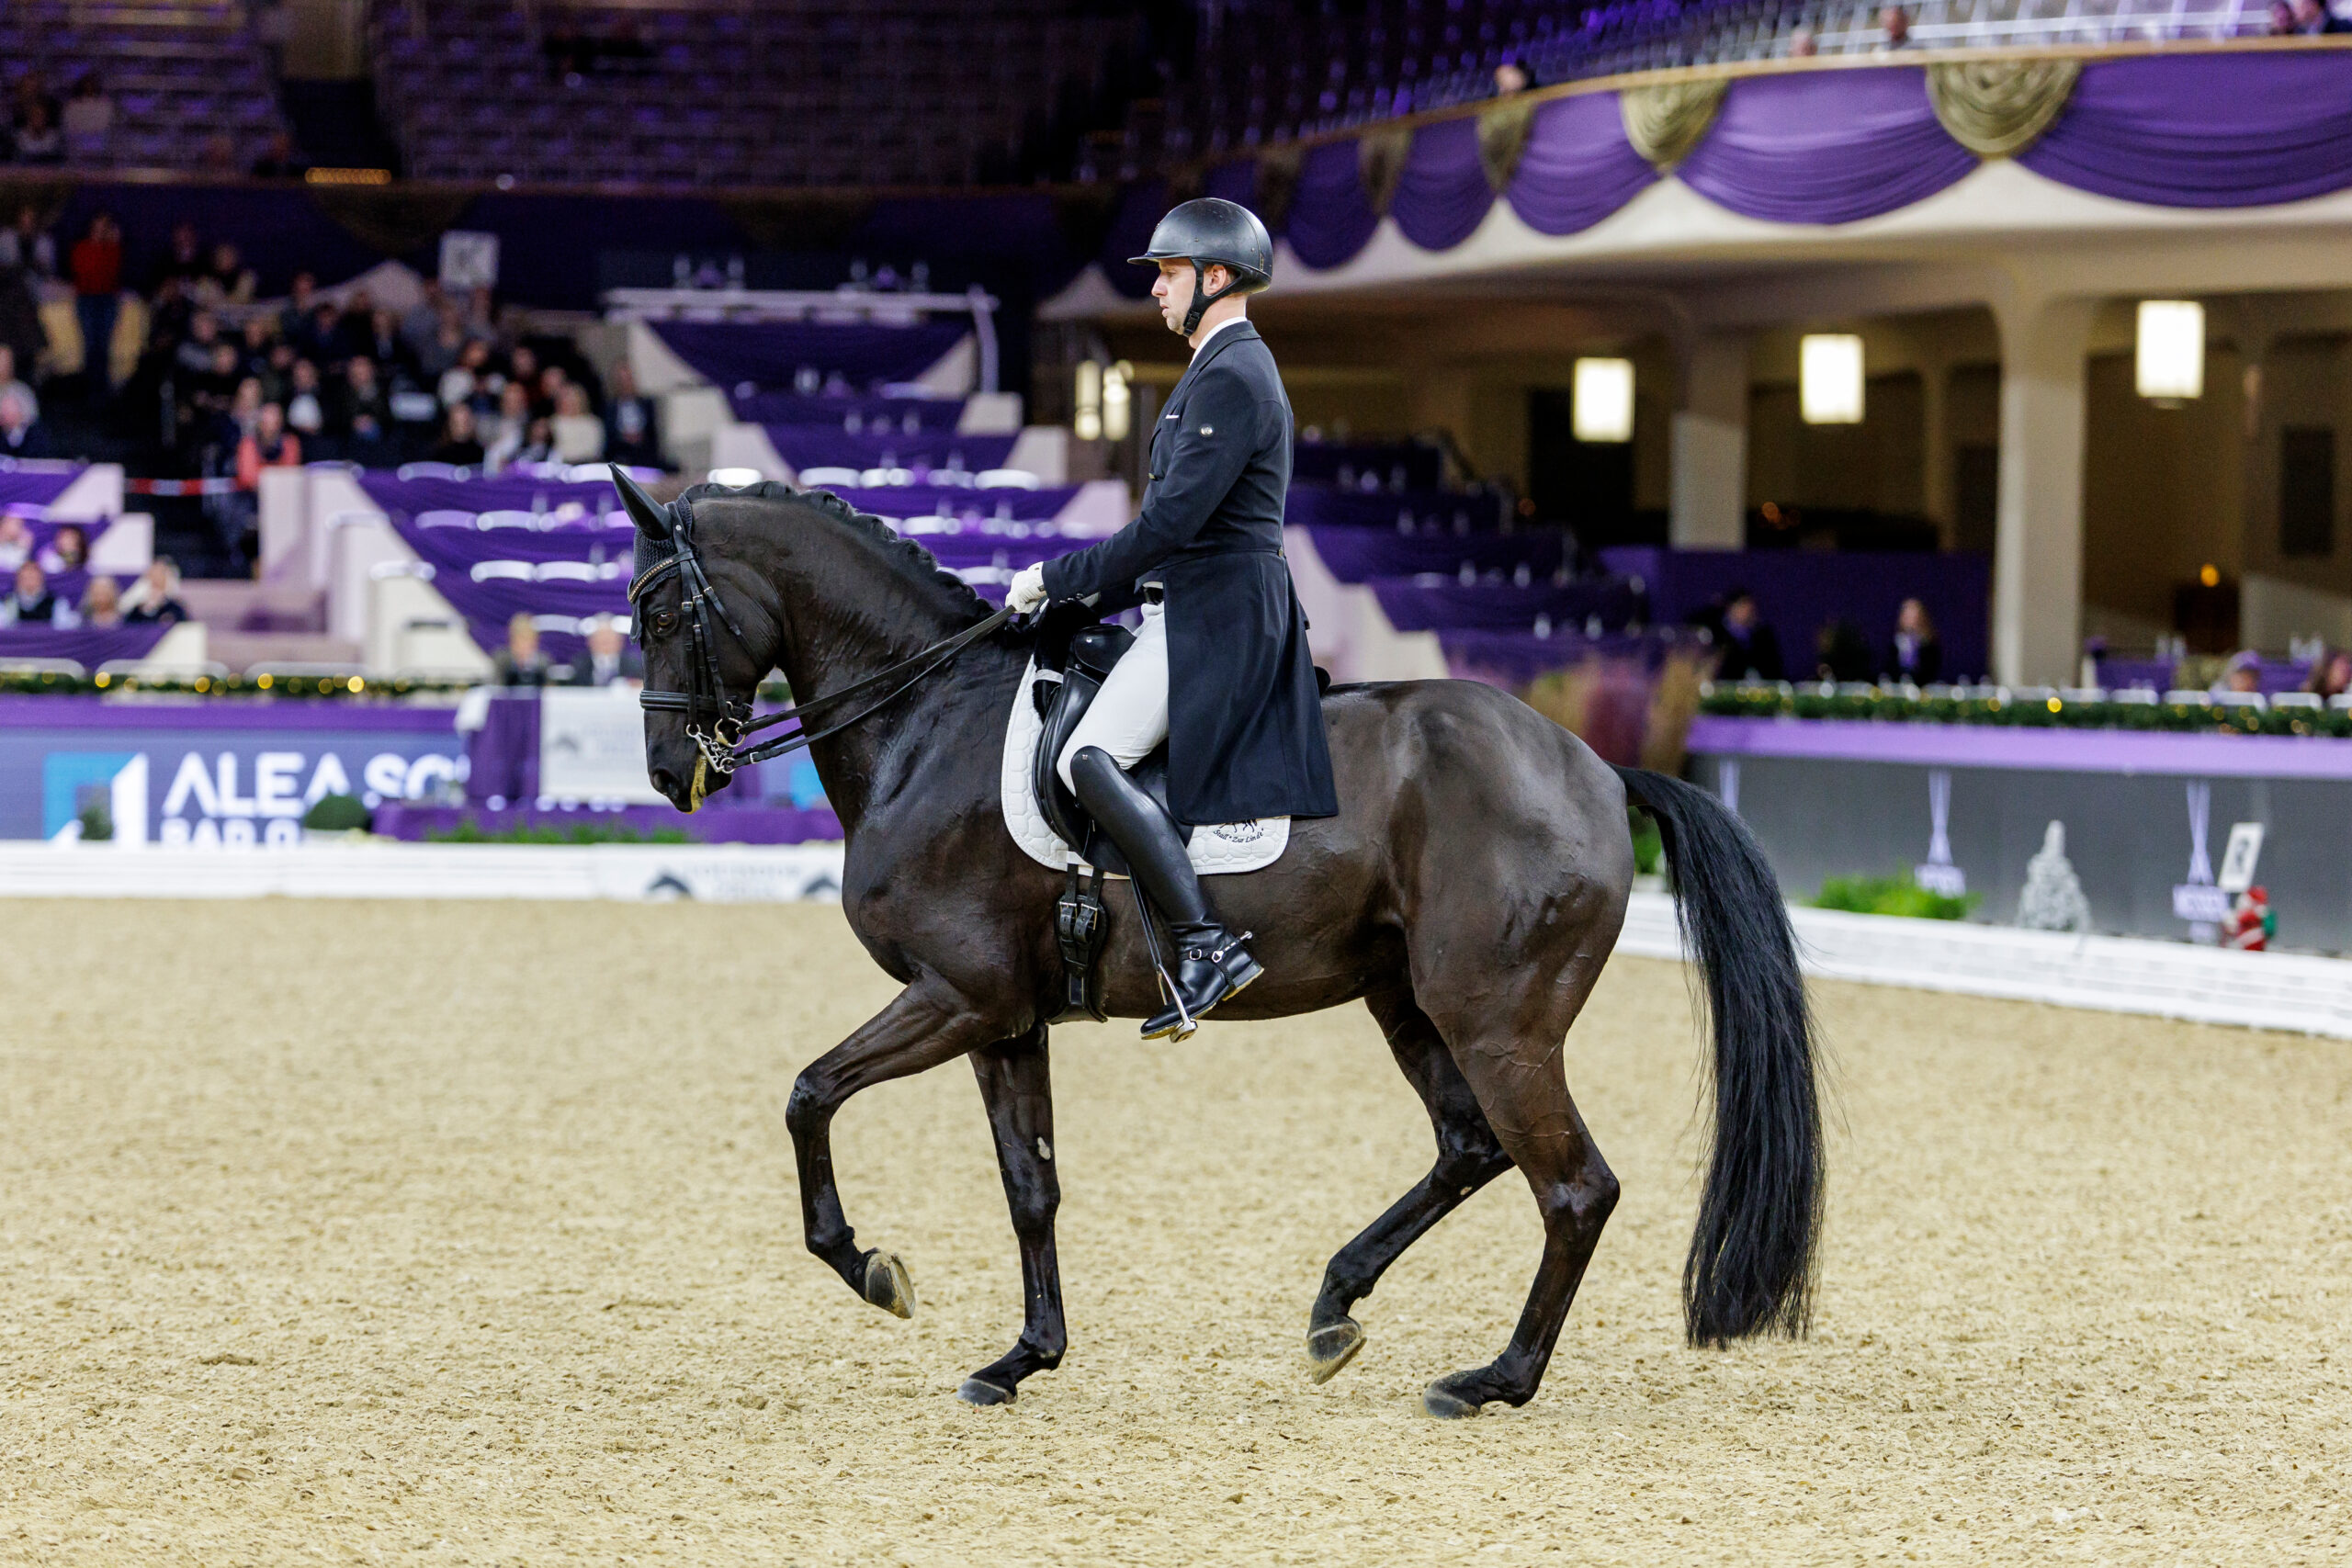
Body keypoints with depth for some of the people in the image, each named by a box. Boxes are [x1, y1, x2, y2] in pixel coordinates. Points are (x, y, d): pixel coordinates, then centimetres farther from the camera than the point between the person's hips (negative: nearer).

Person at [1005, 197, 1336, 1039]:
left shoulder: (1232, 378, -15)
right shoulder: (1224, 369, 19)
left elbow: (1171, 520, -21)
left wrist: (1057, 581, -14)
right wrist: (1096, 592, 17)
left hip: (1217, 616, -11)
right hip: (1201, 612, 11)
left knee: (1089, 758, -24)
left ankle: (1206, 942, -28)